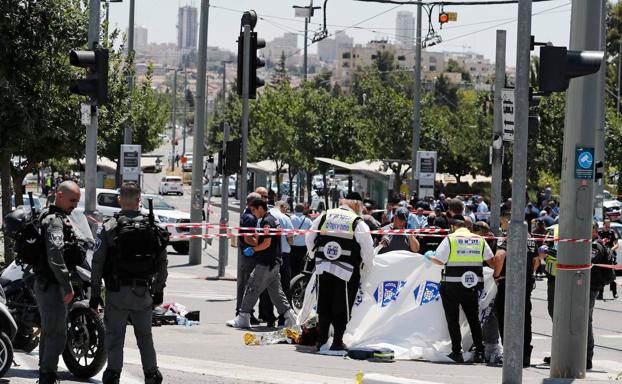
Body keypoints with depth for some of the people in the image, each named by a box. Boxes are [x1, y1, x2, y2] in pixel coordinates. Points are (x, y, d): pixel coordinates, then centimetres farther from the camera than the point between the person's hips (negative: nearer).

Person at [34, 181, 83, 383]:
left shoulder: (52, 217, 17)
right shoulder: (54, 221, -17)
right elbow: (54, 256, -27)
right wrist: (68, 286, -24)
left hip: (46, 284, 11)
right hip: (52, 284, -11)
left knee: (49, 333, 17)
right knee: (57, 335, -12)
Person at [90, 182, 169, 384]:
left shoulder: (108, 228, -6)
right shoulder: (152, 227, 2)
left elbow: (98, 263, -7)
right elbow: (162, 262, 5)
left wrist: (95, 294, 0)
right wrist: (159, 290, 16)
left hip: (117, 291, -2)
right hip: (144, 291, 2)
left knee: (115, 336, 2)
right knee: (145, 336, 14)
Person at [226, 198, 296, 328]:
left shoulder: (266, 222, -14)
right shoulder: (274, 219, 16)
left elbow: (267, 243, -20)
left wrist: (253, 250, -9)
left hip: (265, 264, -10)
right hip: (275, 262, 10)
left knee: (252, 288, -3)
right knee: (276, 291, 12)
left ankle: (243, 318, 0)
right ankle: (289, 316, 8)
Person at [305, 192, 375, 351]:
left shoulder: (324, 217, 6)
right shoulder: (358, 223, -5)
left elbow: (309, 239, 12)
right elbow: (367, 249, -6)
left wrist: (315, 256, 26)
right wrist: (370, 265, 11)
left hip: (323, 268, 4)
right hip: (347, 271, -4)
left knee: (324, 304, 12)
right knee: (342, 307, 5)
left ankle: (322, 339, 15)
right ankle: (337, 341, 5)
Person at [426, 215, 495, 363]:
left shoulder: (450, 239, -4)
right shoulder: (479, 240, 8)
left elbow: (439, 260, -6)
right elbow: (491, 261, 8)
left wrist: (429, 257, 14)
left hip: (452, 285, -4)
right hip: (473, 285, 4)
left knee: (453, 319, 5)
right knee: (474, 319, 12)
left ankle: (457, 352, 2)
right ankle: (479, 352, 7)